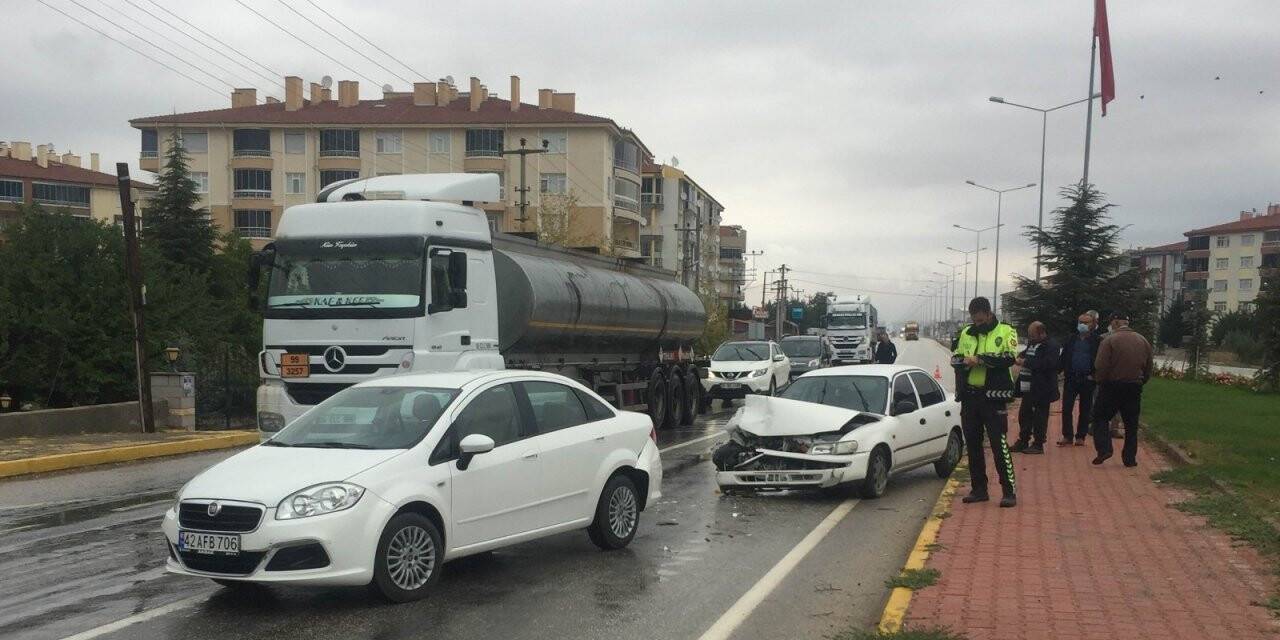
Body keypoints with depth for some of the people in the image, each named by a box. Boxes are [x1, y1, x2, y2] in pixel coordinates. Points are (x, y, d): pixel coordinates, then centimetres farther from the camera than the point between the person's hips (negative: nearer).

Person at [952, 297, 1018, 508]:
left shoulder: (1006, 332, -1)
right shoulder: (966, 333, 14)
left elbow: (1009, 358, -16)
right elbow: (955, 358, 11)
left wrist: (979, 359, -17)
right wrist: (965, 361, -12)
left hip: (994, 396, -5)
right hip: (970, 395, 6)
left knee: (999, 444, -7)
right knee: (973, 444, 10)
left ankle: (1009, 491, 0)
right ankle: (979, 489, 20)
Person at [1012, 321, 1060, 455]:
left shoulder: (1051, 346, -13)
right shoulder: (1032, 343, 16)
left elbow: (1048, 363, -26)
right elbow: (1025, 354, 30)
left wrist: (1026, 362, -23)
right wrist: (1021, 357, 5)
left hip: (1041, 389, -9)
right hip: (1028, 388, 9)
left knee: (1039, 418, -1)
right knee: (1024, 415, 13)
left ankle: (1038, 444, 7)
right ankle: (1023, 441, 23)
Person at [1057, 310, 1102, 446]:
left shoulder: (1097, 341, -4)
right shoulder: (1072, 339, 7)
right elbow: (1064, 357, 10)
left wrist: (1093, 375, -12)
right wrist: (1060, 370, -2)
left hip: (1087, 379, -3)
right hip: (1071, 379, 3)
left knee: (1085, 410, 8)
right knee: (1066, 408, -2)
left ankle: (1080, 436, 16)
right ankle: (1067, 436, 5)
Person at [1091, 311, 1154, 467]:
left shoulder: (1109, 340, -13)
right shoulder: (1143, 341, 5)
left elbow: (1101, 367, -16)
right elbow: (1148, 368, 9)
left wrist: (1099, 381, 1)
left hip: (1111, 386, -4)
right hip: (1134, 388, 4)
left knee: (1101, 418, 9)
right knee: (1131, 424, 11)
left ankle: (1104, 448, -7)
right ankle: (1130, 458, 13)